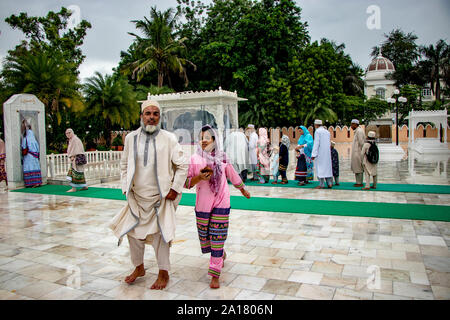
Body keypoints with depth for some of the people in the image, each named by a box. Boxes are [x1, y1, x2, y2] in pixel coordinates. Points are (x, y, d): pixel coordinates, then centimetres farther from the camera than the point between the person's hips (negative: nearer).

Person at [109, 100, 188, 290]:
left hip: (161, 197, -4)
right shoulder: (131, 138, 2)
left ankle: (163, 273, 20)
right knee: (134, 232, 12)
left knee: (160, 234, 2)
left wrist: (175, 189, -6)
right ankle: (139, 268, 34)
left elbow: (182, 165, -3)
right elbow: (124, 165, 14)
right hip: (137, 196, 4)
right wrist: (126, 187, 6)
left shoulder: (168, 138, -8)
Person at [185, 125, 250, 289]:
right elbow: (187, 182, -2)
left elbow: (233, 175, 18)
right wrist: (200, 177, -20)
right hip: (202, 204, 1)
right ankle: (221, 254, 44)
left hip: (221, 203, -1)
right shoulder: (195, 159, -1)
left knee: (217, 238, -3)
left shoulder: (222, 157, 3)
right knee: (204, 237, 12)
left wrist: (243, 190, 29)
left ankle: (215, 275, 7)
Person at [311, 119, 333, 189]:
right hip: (327, 152, 7)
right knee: (327, 167, 11)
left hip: (320, 153, -7)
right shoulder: (327, 132, 13)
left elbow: (316, 143, -15)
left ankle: (321, 184, -4)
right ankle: (329, 183, 11)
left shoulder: (317, 131, -9)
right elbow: (329, 143, 17)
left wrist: (313, 154, -15)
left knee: (320, 168, -3)